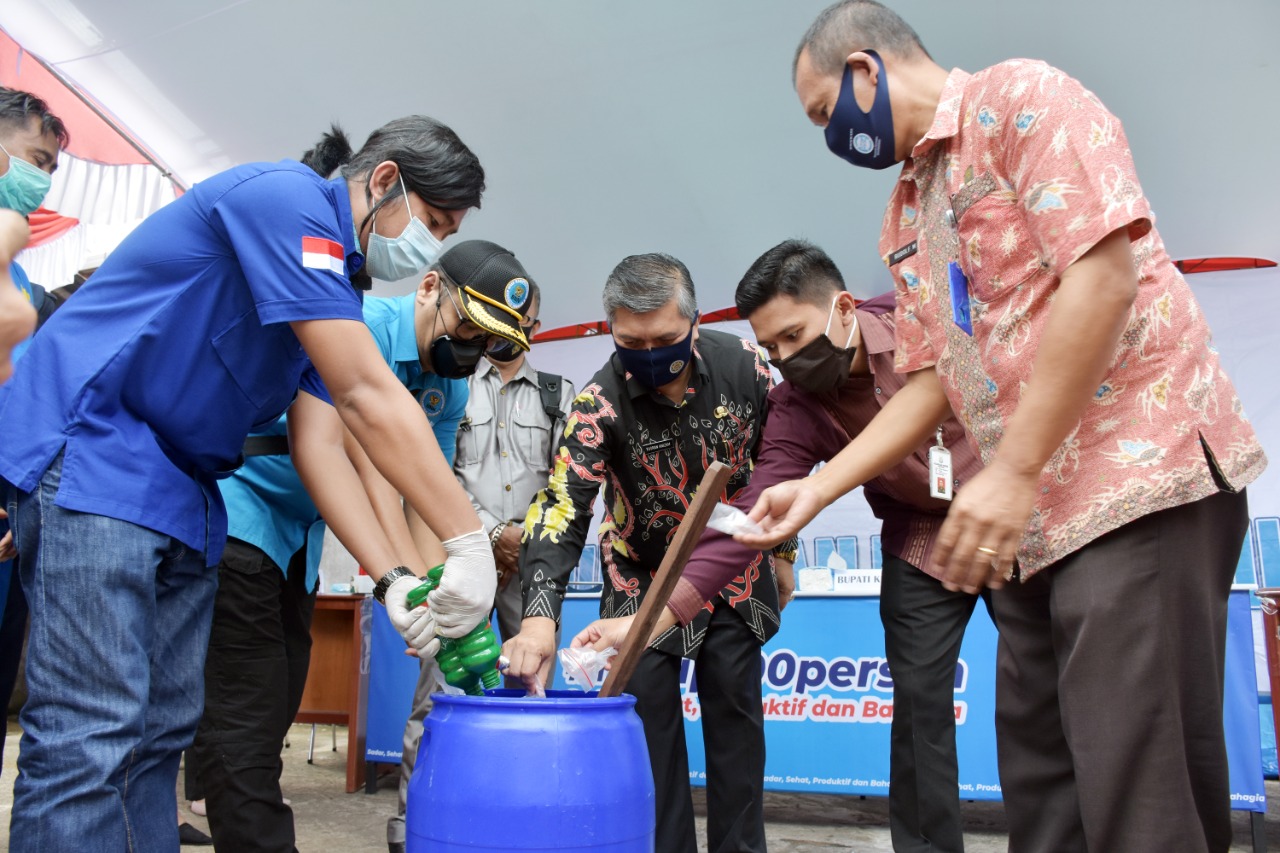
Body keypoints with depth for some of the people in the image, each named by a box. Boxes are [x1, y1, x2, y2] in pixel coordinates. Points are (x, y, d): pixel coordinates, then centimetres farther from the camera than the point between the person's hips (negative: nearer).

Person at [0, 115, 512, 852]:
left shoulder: (339, 288, 15)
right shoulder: (284, 196, -14)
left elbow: (320, 444, 5)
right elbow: (369, 399, -21)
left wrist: (395, 581, -6)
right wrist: (471, 541, -19)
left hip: (180, 489, 10)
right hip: (89, 452, -10)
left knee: (162, 732, 9)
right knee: (92, 735, -14)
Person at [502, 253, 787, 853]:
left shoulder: (742, 365, -16)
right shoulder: (599, 402, -23)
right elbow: (562, 505, -33)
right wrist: (540, 616, -46)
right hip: (643, 574, -1)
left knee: (733, 704, 4)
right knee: (649, 708, -3)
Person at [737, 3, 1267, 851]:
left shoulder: (1022, 98, -5)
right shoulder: (906, 216, 18)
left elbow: (1104, 274, -17)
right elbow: (931, 385, 15)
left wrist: (1011, 472, -19)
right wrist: (816, 489, 8)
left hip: (1141, 473, -8)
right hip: (1034, 518, 9)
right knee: (1041, 780, 13)